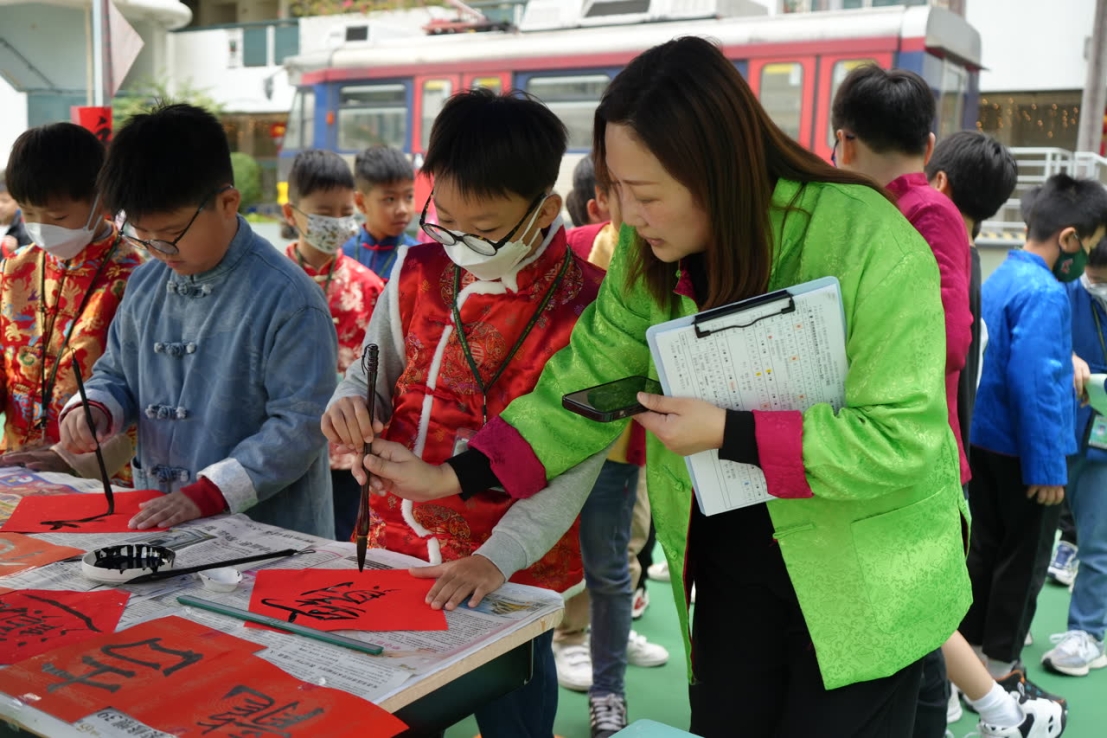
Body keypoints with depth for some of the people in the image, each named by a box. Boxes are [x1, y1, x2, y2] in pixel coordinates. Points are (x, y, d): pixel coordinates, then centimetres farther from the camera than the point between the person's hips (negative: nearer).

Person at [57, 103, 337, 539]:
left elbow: (301, 425, -15)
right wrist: (93, 409, 1)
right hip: (155, 524, 3)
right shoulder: (146, 284, 9)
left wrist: (207, 495, -18)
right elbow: (117, 372, 22)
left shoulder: (287, 299, -14)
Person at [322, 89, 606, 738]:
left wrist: (496, 559, -27)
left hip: (512, 578, -4)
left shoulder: (586, 310, -15)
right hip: (395, 551, 4)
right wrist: (350, 407, -14)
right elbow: (371, 375, 9)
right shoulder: (417, 272, -1)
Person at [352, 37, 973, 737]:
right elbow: (589, 380, -3)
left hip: (866, 583, -4)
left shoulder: (869, 245, -24)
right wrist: (453, 477, -8)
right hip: (731, 558, 5)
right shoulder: (650, 252, -7)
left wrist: (730, 434, -28)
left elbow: (905, 439, -24)